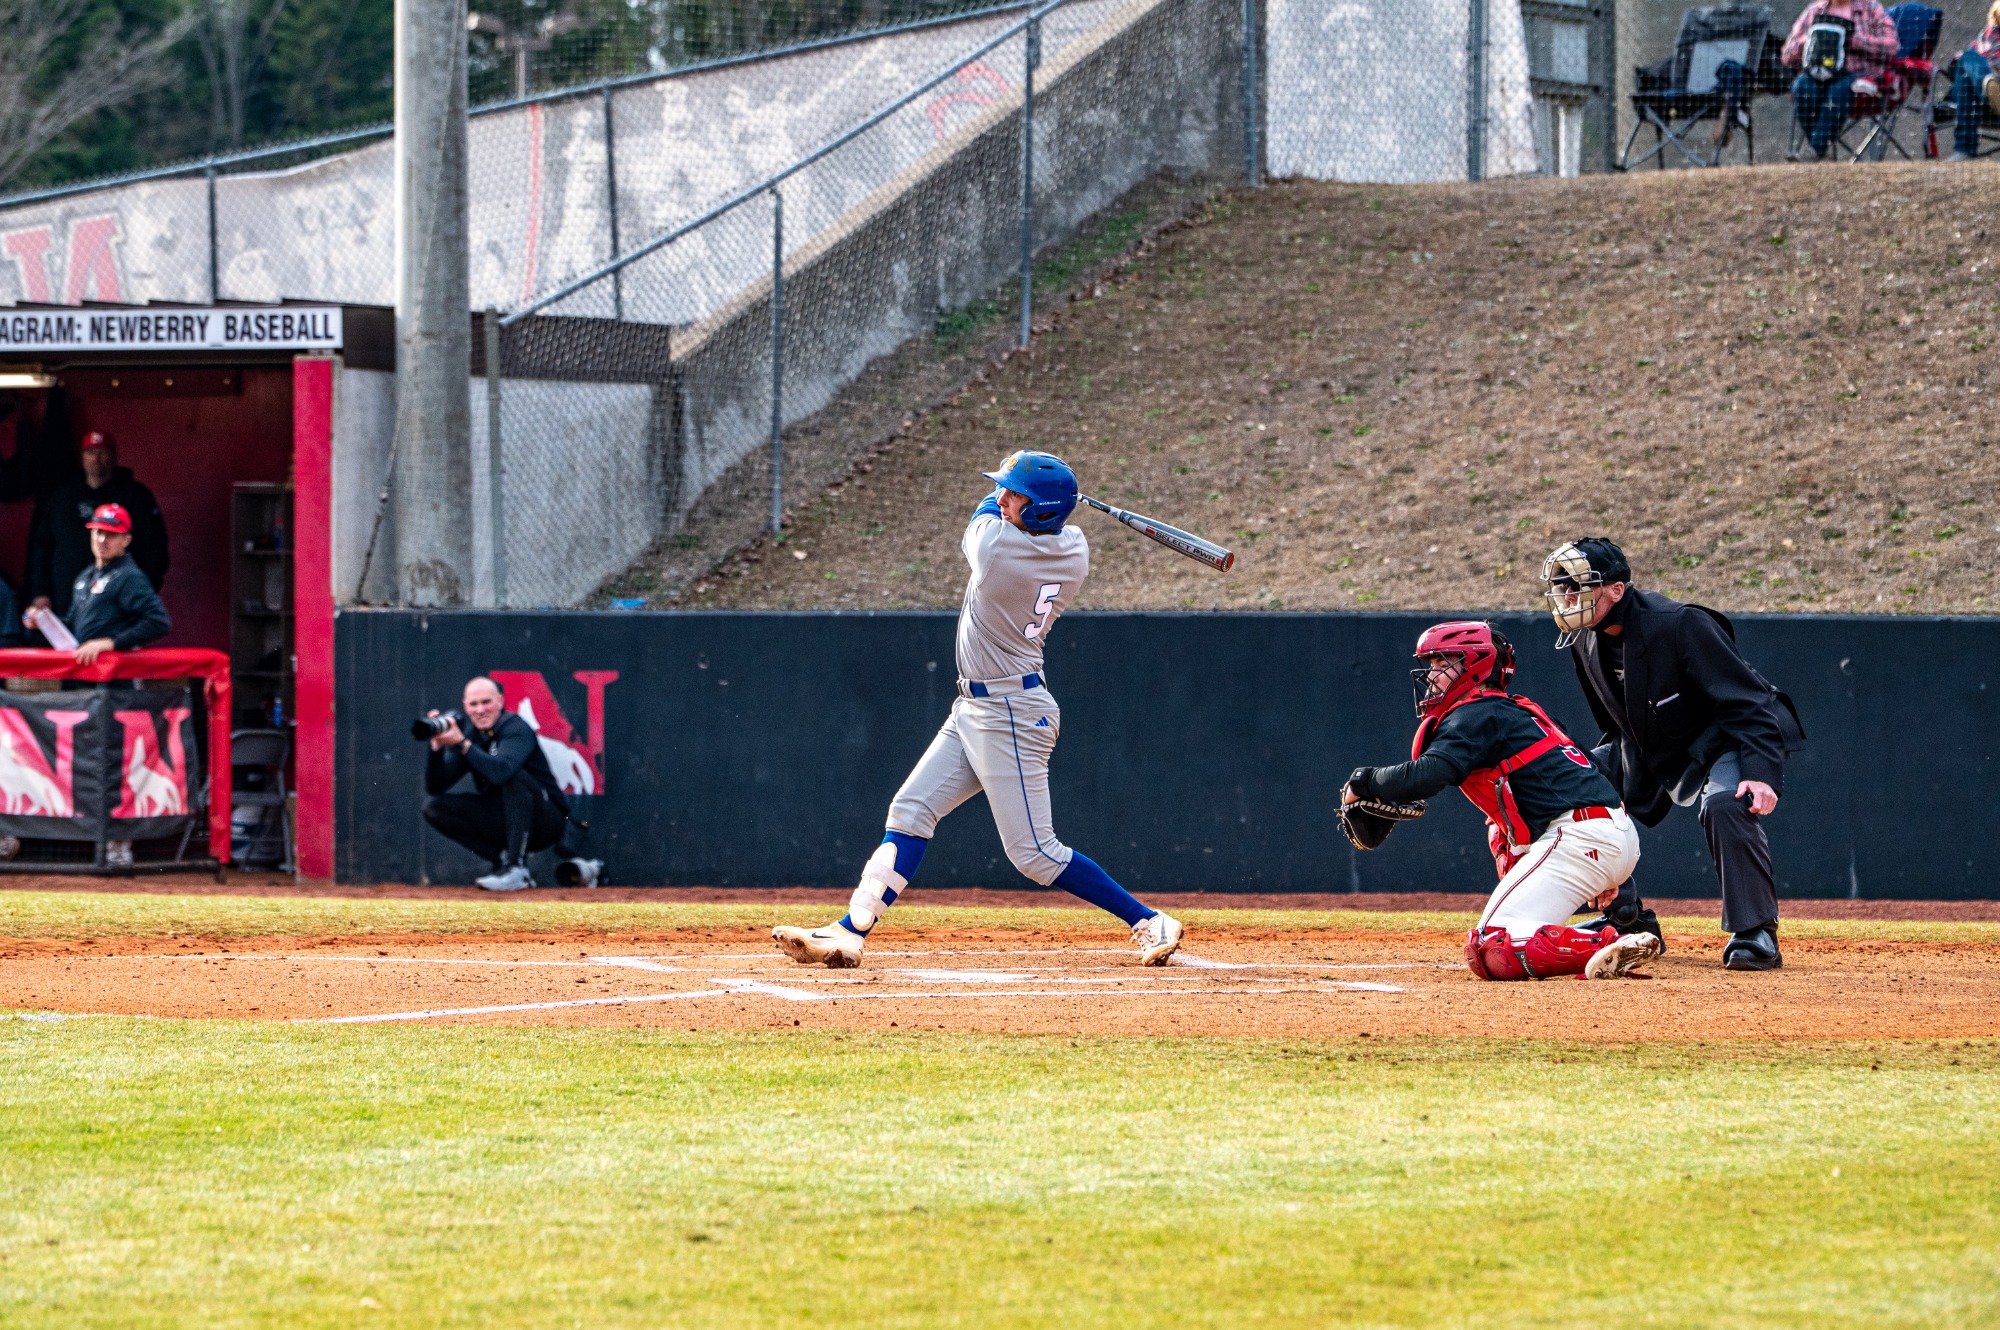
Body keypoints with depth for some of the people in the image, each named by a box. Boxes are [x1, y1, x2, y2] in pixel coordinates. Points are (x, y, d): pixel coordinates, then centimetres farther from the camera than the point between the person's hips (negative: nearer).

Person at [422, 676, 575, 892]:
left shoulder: (515, 729, -15)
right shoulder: (469, 734, 3)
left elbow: (501, 771, -36)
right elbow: (435, 788, -3)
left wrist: (462, 744, -36)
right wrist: (436, 748, -19)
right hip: (501, 821, 6)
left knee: (513, 776, -34)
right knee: (433, 806, -8)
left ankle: (516, 868, -31)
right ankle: (503, 859, -9)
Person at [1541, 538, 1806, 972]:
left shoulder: (1680, 626, -30)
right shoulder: (1582, 638, -7)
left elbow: (1750, 702, -29)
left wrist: (1762, 774, -39)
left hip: (1723, 741, -8)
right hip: (1650, 751, 8)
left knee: (1725, 805, -38)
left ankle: (1755, 933, -28)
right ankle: (1628, 920, 10)